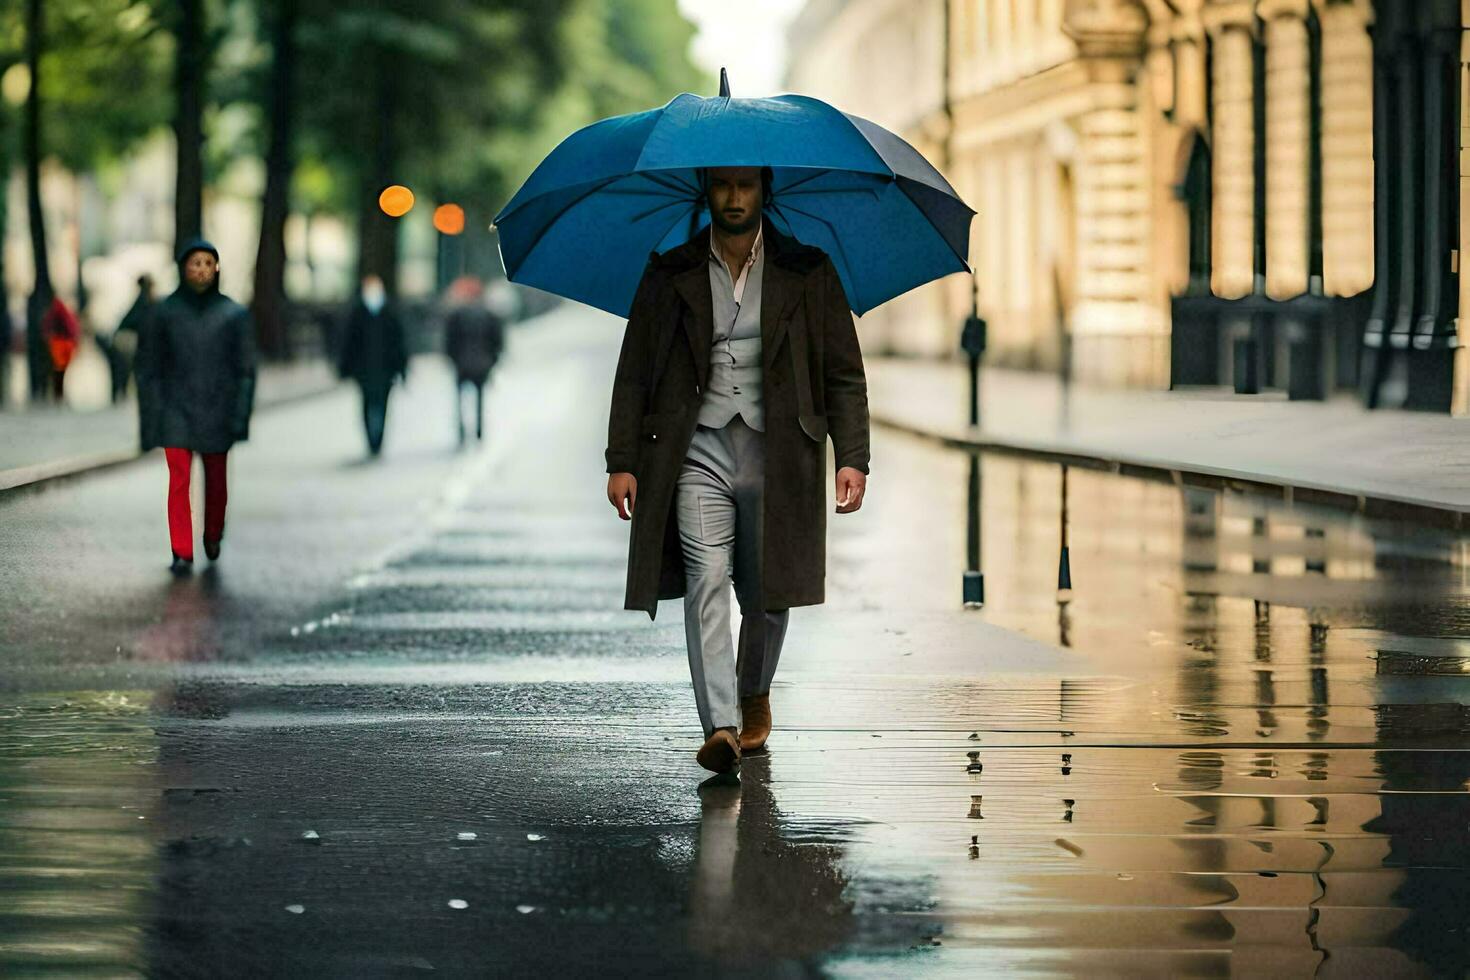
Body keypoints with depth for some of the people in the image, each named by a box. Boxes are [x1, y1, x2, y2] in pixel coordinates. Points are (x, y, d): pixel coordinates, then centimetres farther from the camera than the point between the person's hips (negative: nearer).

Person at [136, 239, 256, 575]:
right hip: (176, 410, -1)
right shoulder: (163, 314, 2)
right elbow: (148, 370, 4)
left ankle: (213, 535, 37)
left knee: (216, 481, 12)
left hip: (217, 412, 1)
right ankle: (182, 554, -10)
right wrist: (149, 422, -1)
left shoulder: (234, 315, 2)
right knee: (179, 481, -10)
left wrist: (241, 416, -7)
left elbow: (245, 369, 2)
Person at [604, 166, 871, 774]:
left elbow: (844, 375, 6)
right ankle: (720, 727, -24)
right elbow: (634, 374, 9)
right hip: (698, 451, 0)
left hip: (776, 454, 0)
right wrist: (621, 462, 0)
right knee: (706, 579, -17)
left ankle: (755, 696, 35)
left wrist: (852, 458, -5)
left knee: (768, 595, 7)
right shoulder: (669, 275, 8)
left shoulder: (808, 273, 6)